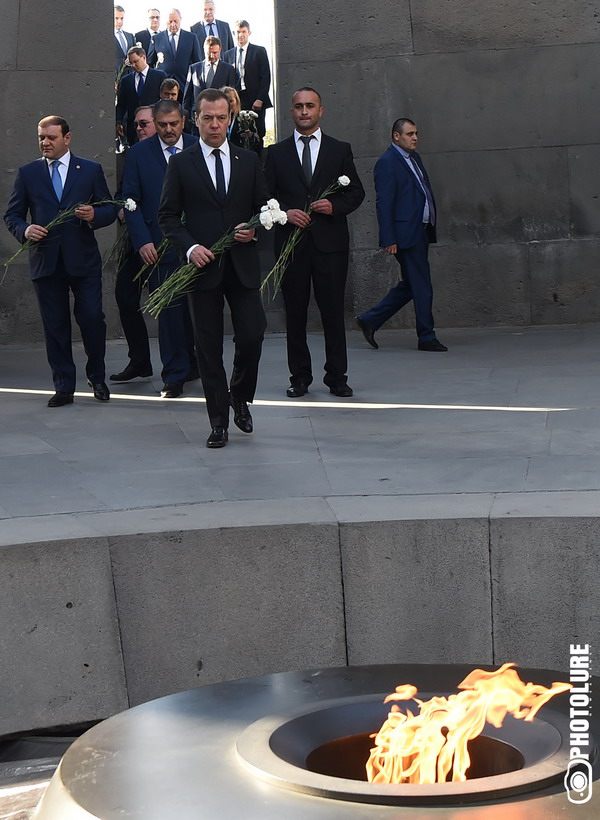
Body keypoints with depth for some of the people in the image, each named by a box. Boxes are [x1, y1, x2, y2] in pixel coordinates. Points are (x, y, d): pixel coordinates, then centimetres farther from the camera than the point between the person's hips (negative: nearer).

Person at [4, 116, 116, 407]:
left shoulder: (91, 170, 7)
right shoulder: (27, 173, 9)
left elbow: (110, 210, 7)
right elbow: (12, 215, 9)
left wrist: (94, 216, -14)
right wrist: (25, 230, -12)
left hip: (83, 260, -1)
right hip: (45, 261, 1)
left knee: (92, 318, -3)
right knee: (55, 326, 4)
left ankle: (97, 378, 18)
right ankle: (64, 388, 11)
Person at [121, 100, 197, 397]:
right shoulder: (139, 154, 4)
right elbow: (131, 202, 3)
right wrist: (142, 241, -8)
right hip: (159, 247, -1)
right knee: (169, 311, 0)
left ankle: (192, 363, 21)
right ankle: (174, 376, 7)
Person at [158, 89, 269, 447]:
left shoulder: (249, 160, 10)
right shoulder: (181, 164, 4)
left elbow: (265, 207, 13)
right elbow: (168, 215, 3)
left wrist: (255, 229, -8)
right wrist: (190, 247, -11)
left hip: (243, 265, 1)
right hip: (203, 266, -1)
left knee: (252, 335, -5)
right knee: (209, 347, 2)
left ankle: (241, 397, 22)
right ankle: (219, 421, 9)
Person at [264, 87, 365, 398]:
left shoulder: (340, 150, 10)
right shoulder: (276, 152, 11)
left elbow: (356, 191, 9)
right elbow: (266, 195, 8)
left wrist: (335, 206, -9)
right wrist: (286, 212, -10)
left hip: (330, 242, -1)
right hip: (291, 242, 1)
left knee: (333, 311, -1)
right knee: (295, 312, 4)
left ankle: (337, 377, 7)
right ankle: (299, 377, 12)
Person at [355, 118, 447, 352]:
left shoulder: (414, 158, 18)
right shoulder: (387, 163, -10)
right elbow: (384, 203, -14)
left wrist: (431, 226, 15)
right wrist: (389, 240, -18)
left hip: (421, 232, 9)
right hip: (406, 234, -9)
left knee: (411, 285, 13)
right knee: (421, 287, -4)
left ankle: (369, 320, 22)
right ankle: (426, 337, 5)